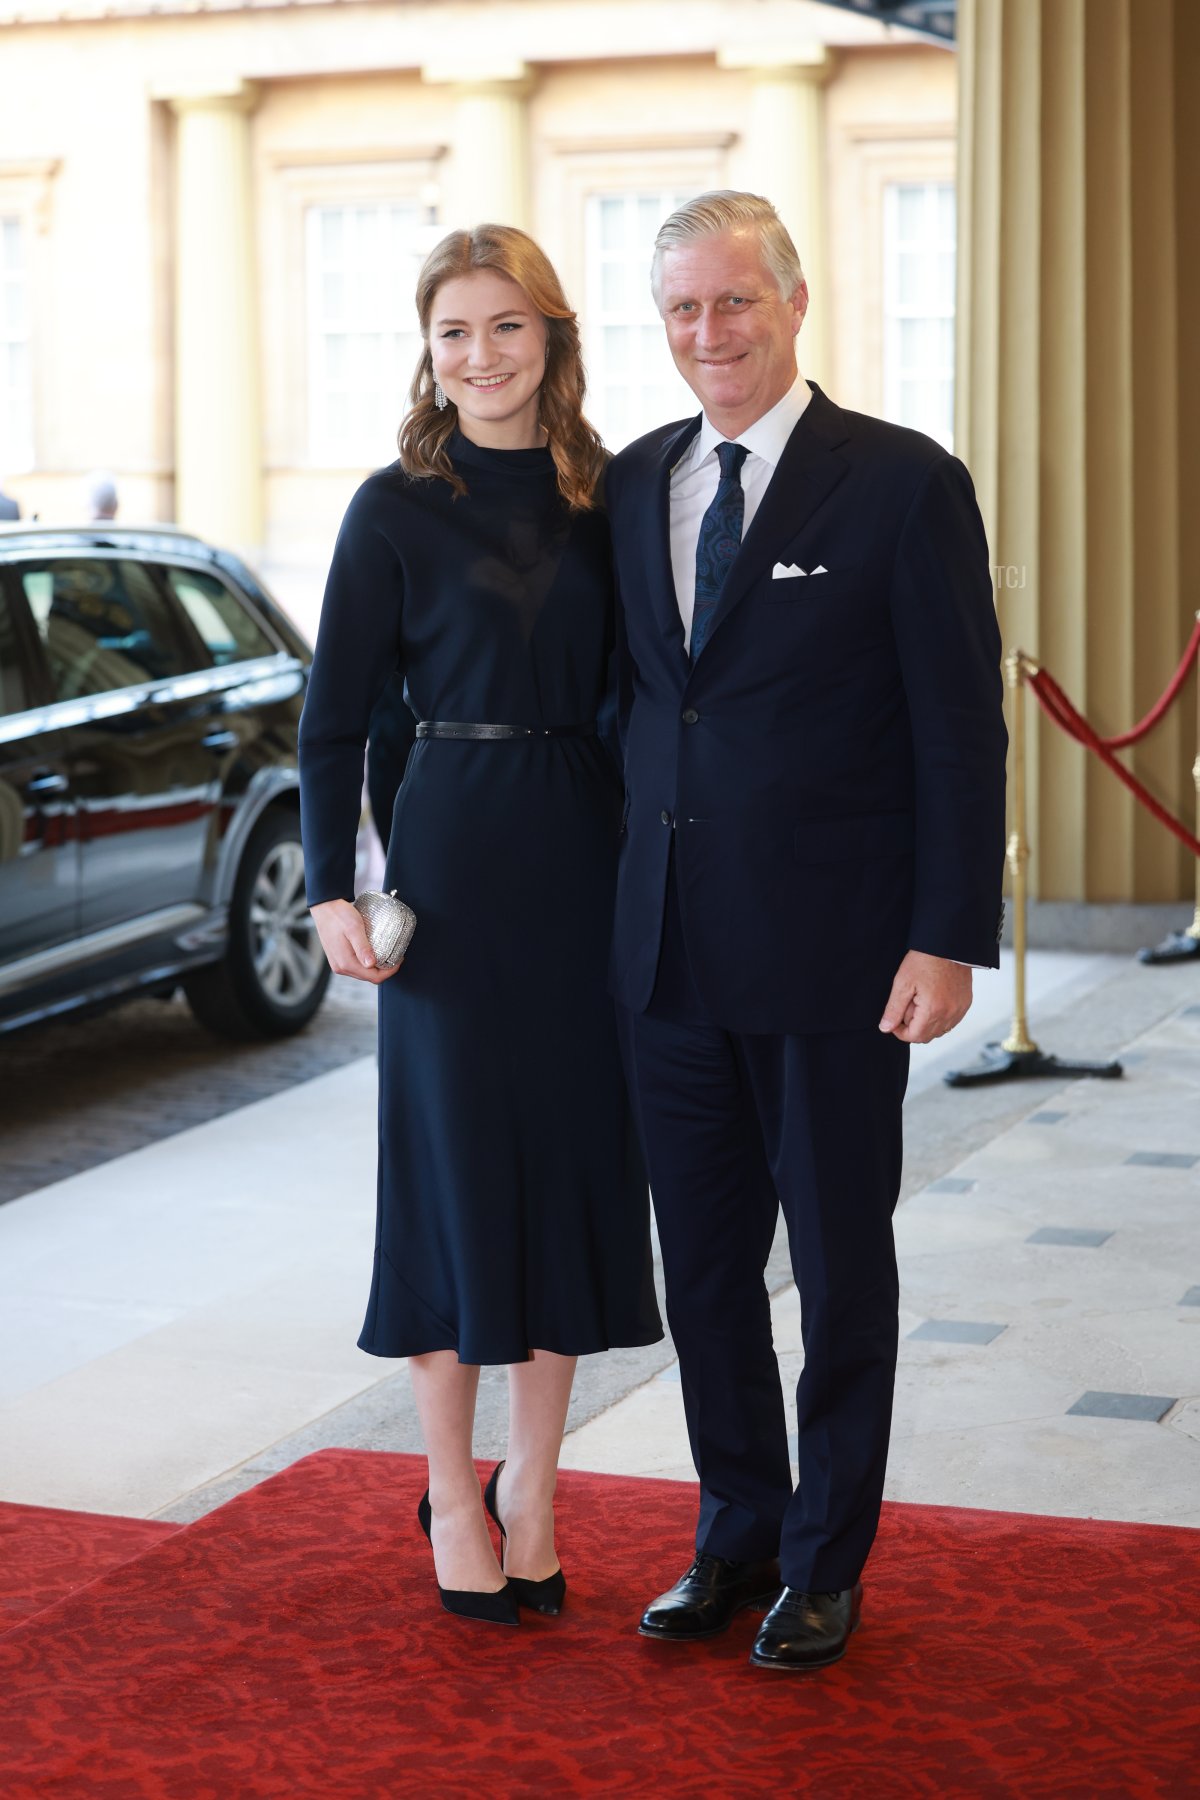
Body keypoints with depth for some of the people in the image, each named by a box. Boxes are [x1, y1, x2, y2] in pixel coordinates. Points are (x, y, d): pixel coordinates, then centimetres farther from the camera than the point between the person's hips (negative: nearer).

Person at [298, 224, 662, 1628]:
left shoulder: (599, 494, 8)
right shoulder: (398, 507, -3)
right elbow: (334, 719, -2)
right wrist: (332, 890, -11)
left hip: (588, 853, 4)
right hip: (454, 853, -4)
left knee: (573, 1158, 7)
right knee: (459, 1163, 2)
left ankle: (531, 1487, 21)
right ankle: (451, 1493, 17)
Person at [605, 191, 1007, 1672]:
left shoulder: (905, 485, -6)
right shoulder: (634, 484, 9)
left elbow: (961, 730, -8)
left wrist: (949, 938, -13)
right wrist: (616, 904, 10)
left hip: (832, 958, -5)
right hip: (667, 951, 5)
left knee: (841, 1263, 8)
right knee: (702, 1259, 13)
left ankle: (825, 1562, 22)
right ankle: (736, 1533, 29)